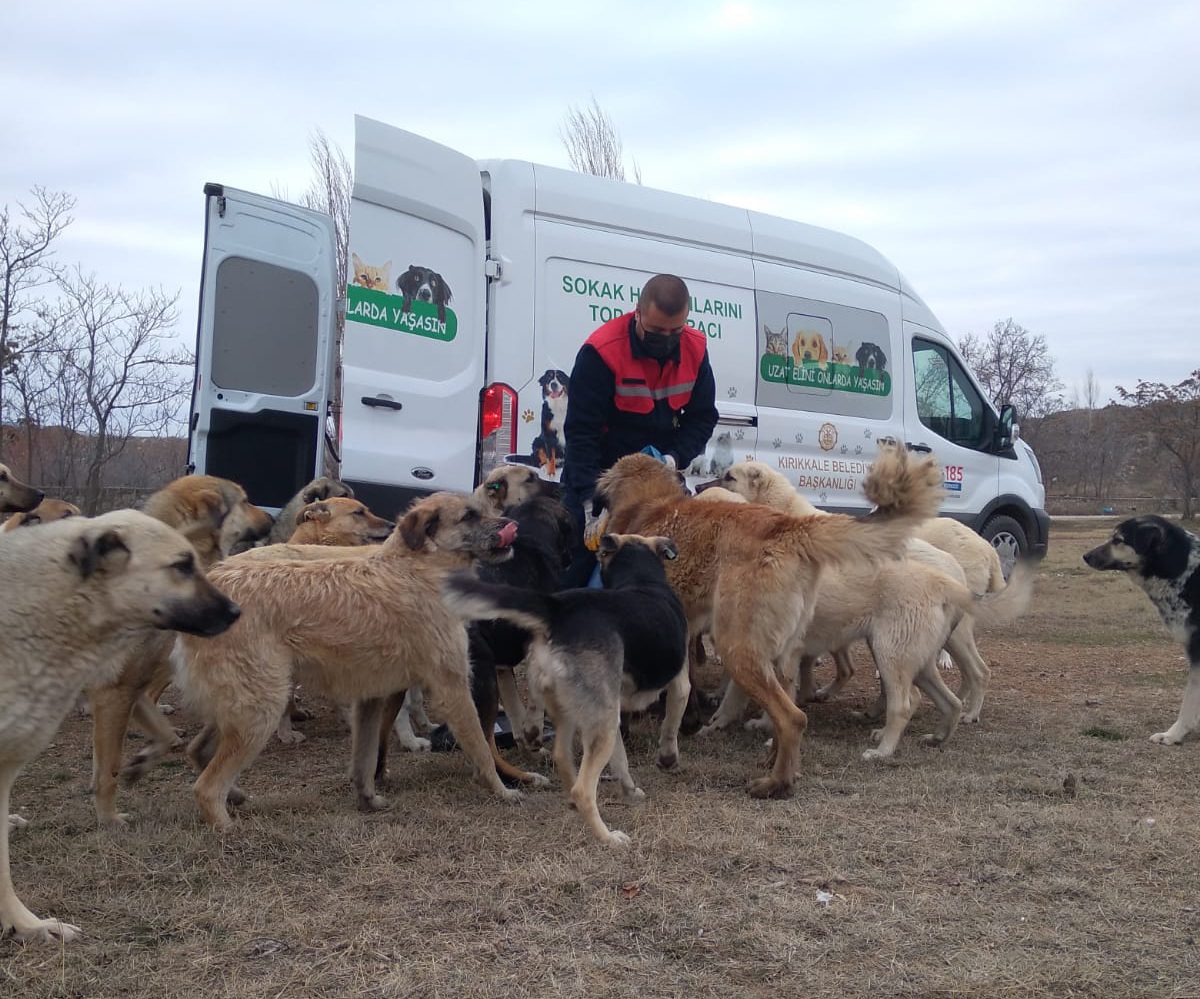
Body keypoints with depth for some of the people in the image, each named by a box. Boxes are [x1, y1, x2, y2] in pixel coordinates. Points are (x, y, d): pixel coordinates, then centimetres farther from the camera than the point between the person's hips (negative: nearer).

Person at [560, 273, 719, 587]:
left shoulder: (696, 349, -6)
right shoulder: (602, 350, -20)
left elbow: (702, 417, 2)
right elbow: (581, 431, -21)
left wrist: (675, 458, -17)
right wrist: (590, 499, -27)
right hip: (598, 473, -4)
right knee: (580, 567, -2)